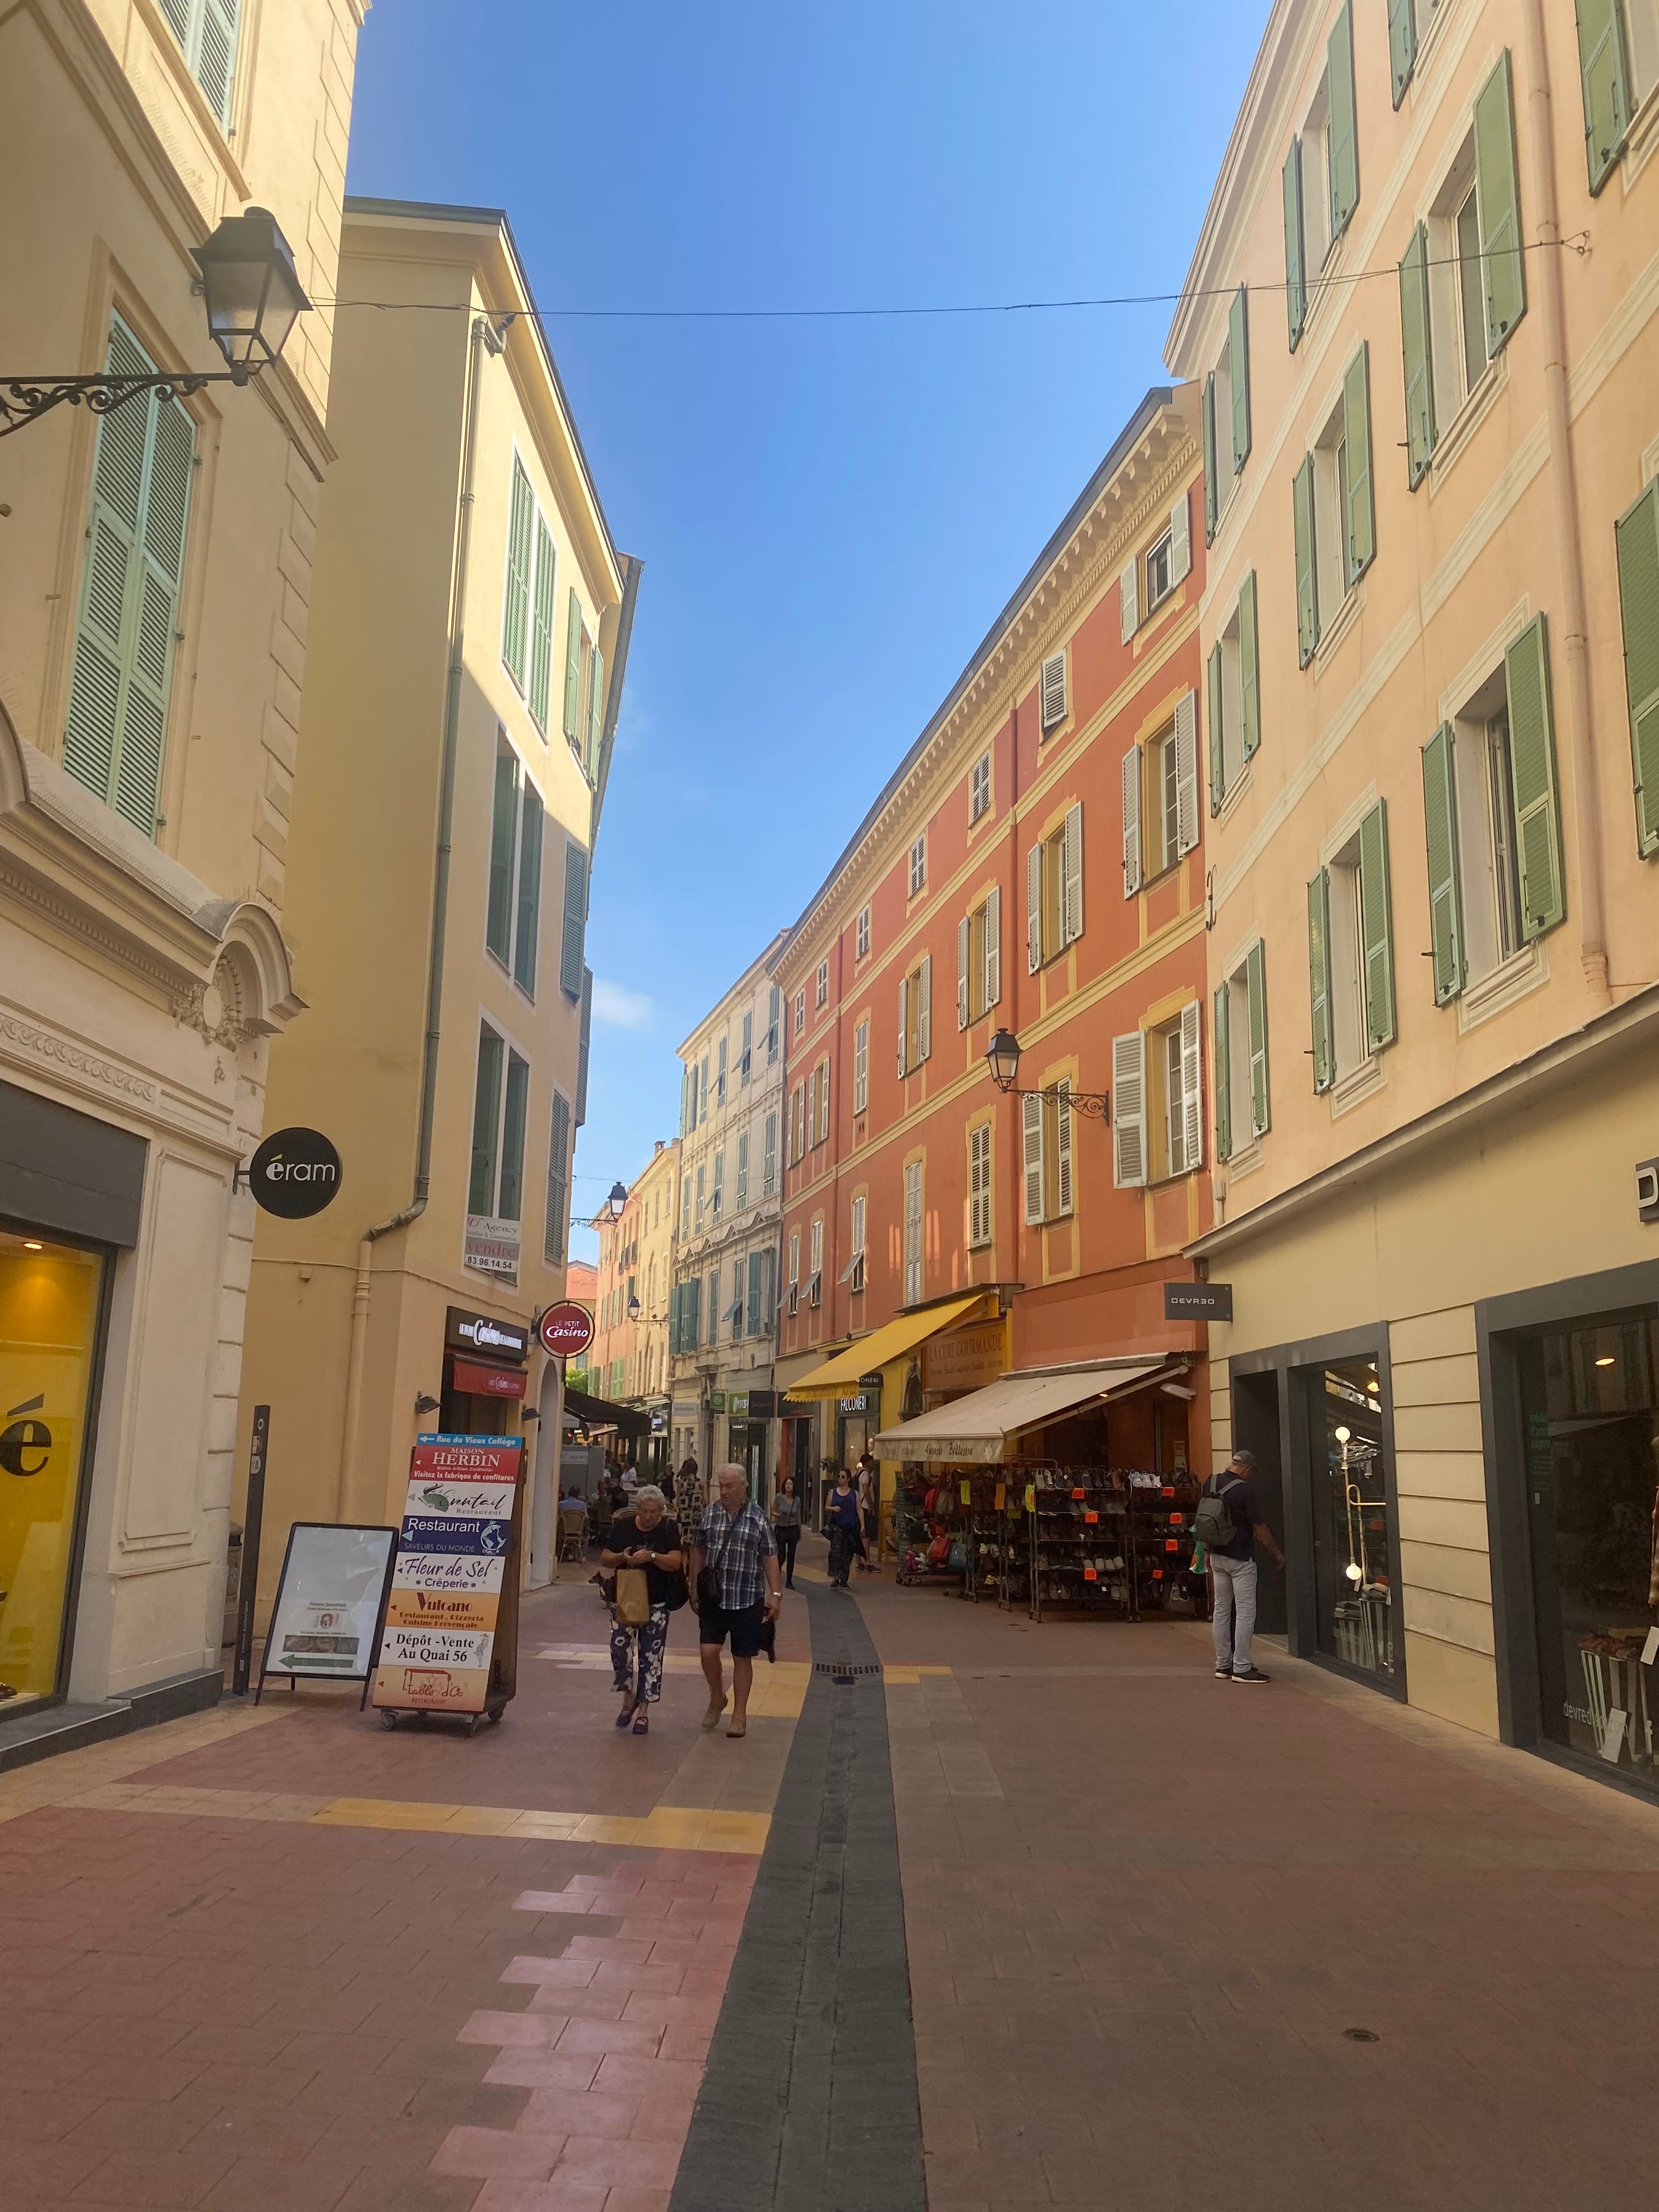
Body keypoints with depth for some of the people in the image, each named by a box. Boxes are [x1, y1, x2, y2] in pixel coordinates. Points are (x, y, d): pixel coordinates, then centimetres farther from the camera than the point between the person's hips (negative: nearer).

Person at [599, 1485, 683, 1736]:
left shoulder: (669, 1529, -3)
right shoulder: (624, 1527, 2)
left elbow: (676, 1562, -13)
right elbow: (604, 1559, 4)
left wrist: (652, 1557, -29)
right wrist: (622, 1557, -17)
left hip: (656, 1603, -2)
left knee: (651, 1655, 1)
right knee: (619, 1648, -4)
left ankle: (643, 1711, 12)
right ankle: (629, 1696, 23)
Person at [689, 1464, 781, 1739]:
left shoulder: (757, 1517, -4)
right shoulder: (710, 1514, 2)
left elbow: (770, 1557, -2)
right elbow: (698, 1551, 11)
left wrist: (776, 1595, -5)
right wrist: (694, 1587, 10)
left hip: (747, 1599, -2)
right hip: (713, 1597, 2)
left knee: (743, 1658, 5)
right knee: (709, 1652, -6)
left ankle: (740, 1715, 18)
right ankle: (717, 1699, 20)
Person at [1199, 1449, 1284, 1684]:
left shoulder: (1210, 1484, 3)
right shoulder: (1245, 1490, -17)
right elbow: (1259, 1528, -12)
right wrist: (1276, 1554, 2)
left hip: (1217, 1556, 7)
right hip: (1240, 1558, -7)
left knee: (1221, 1609, 12)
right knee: (1245, 1612, -3)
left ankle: (1223, 1664, 17)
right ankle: (1241, 1669, -3)